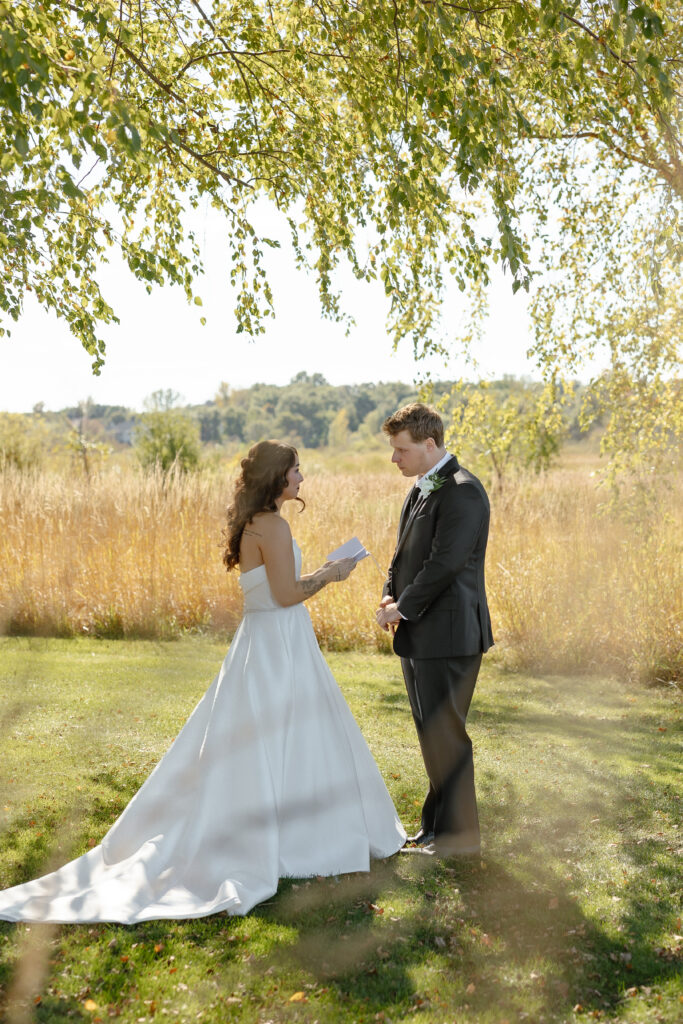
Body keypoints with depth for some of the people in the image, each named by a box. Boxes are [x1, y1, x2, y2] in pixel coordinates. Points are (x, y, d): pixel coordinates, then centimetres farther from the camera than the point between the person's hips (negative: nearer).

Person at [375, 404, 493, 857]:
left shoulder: (462, 491, -16)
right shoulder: (421, 489, 15)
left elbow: (445, 562, -21)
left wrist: (402, 608, -14)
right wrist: (392, 596, 2)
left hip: (447, 633, -9)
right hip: (419, 633, 9)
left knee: (445, 733, -1)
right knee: (431, 731, 17)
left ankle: (460, 832, 11)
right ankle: (438, 819, 29)